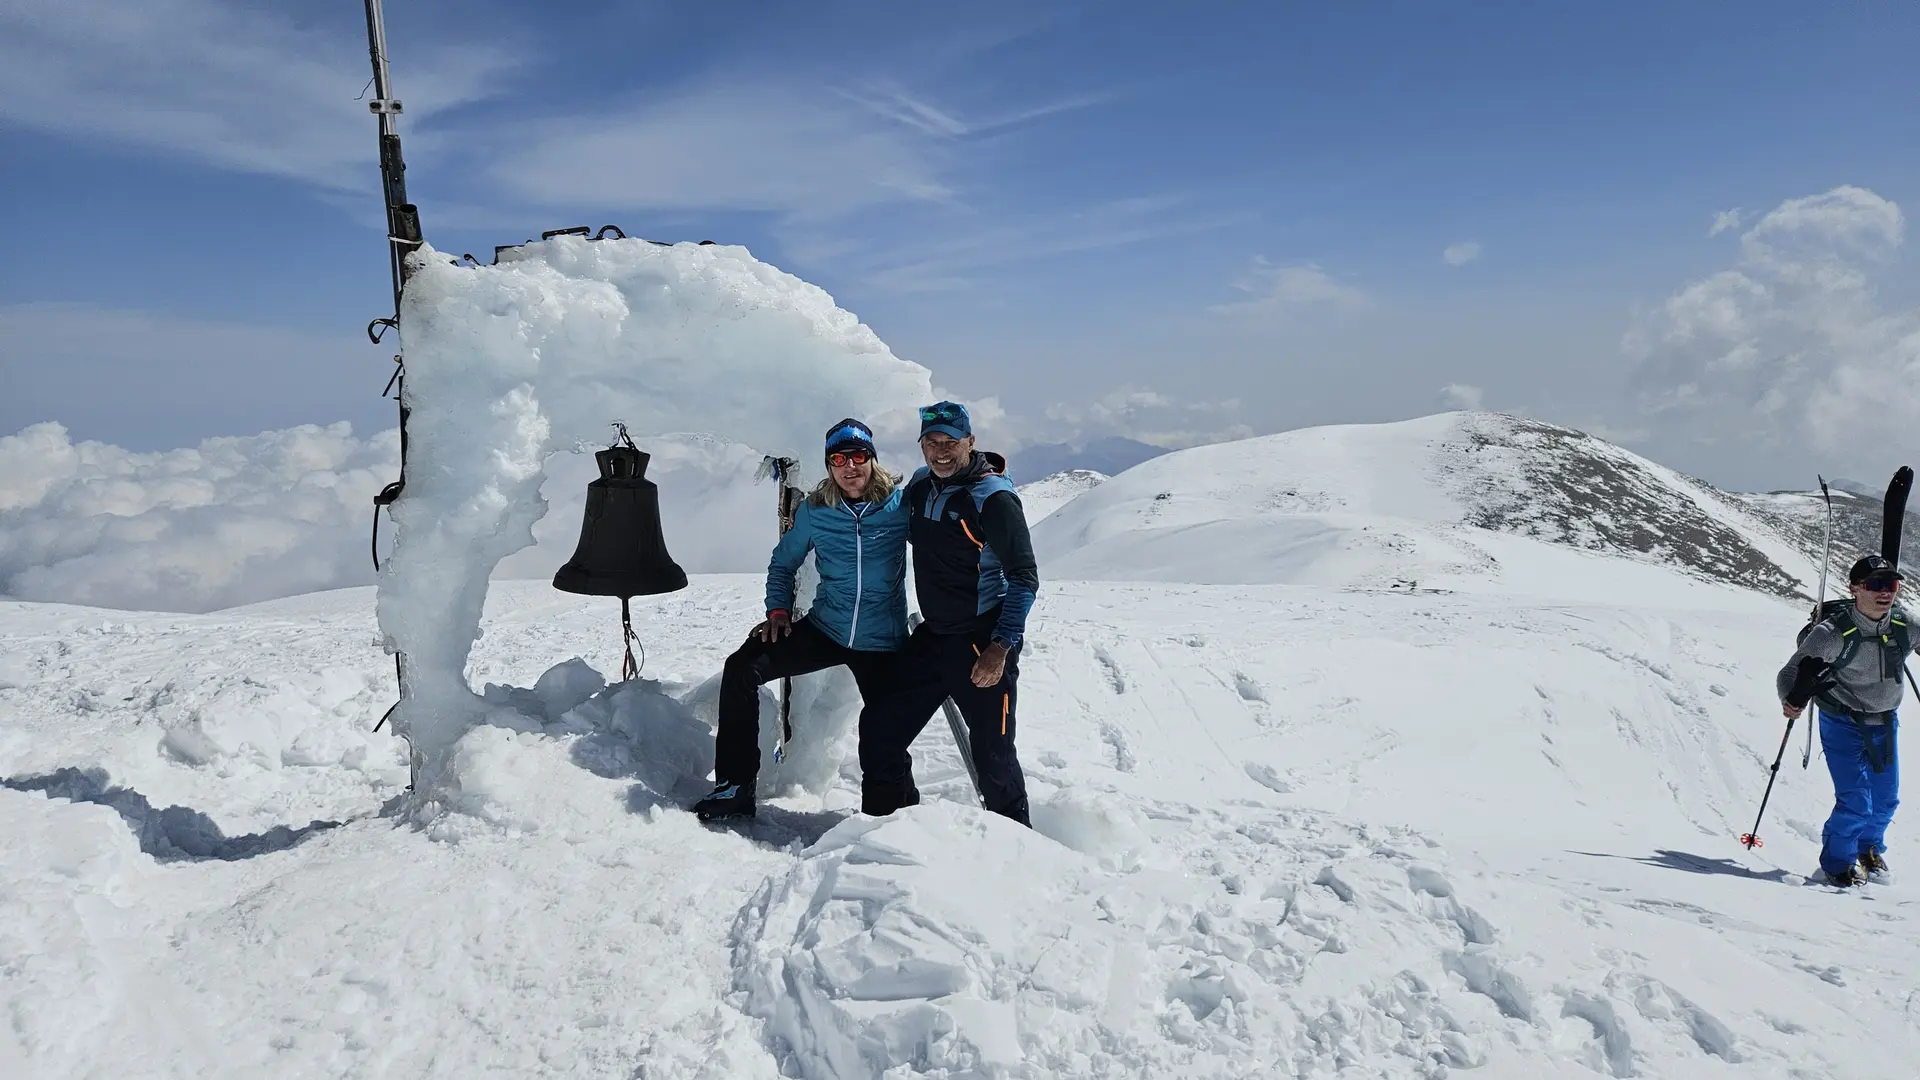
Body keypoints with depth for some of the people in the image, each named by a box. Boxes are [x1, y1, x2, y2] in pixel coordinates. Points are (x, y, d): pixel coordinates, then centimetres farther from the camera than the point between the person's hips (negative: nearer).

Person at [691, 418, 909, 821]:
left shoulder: (899, 504, -9)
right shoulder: (815, 511, -1)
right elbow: (783, 562, 13)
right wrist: (778, 610, 0)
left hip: (881, 642, -2)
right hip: (824, 629, 2)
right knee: (741, 669, -14)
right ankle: (735, 786, -6)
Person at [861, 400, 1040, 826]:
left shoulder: (993, 498, -15)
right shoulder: (920, 486, 6)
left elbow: (1024, 579, -15)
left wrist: (1002, 646, -23)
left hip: (984, 645, -7)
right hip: (931, 636, 7)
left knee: (993, 757, 0)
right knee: (880, 741, 9)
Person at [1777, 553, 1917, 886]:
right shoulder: (1833, 633, -24)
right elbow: (1789, 674, -22)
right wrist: (1792, 699, -40)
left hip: (1886, 722, 5)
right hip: (1843, 725, -5)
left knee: (1886, 798, 16)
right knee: (1855, 802, -10)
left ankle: (1869, 847, 45)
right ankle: (1837, 861, 15)